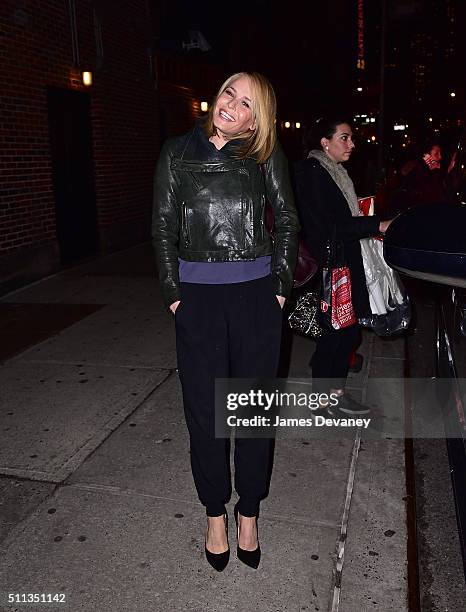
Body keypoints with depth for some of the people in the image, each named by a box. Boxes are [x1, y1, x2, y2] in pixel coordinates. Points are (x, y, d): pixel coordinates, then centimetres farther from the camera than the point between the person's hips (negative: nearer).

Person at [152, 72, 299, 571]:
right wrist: (174, 294, -2)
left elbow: (286, 221, 8)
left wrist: (280, 285, 1)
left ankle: (248, 513, 28)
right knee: (204, 409, 6)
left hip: (256, 291, 0)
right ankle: (215, 514, 27)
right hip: (197, 293, 1)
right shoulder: (177, 154, 5)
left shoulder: (265, 155, 3)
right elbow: (163, 227, 5)